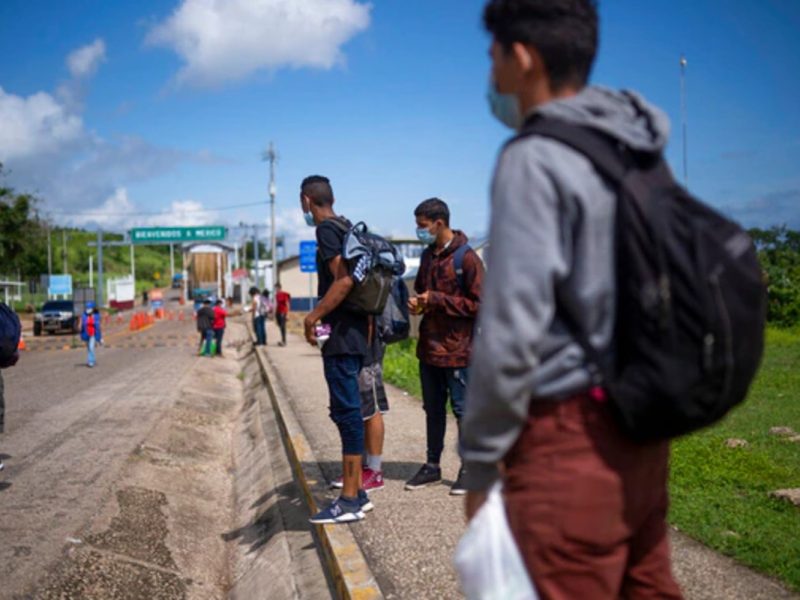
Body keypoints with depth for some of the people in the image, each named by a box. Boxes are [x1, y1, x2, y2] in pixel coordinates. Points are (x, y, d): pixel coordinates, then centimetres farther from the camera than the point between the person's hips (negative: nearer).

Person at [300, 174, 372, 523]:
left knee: (346, 412, -8)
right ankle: (356, 492, 19)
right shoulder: (347, 227, 18)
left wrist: (313, 317, -16)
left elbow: (344, 280, -22)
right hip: (356, 332, 10)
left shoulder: (327, 230, -11)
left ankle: (350, 501, -4)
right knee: (348, 412, 13)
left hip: (341, 336, -10)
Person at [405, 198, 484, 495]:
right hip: (429, 347, 7)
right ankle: (432, 465, 26)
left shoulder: (466, 258, -13)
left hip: (457, 349, -7)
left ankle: (469, 468, 15)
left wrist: (437, 300, -18)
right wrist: (417, 302, 2)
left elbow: (479, 304, -15)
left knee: (463, 410, 3)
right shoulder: (428, 255, 10)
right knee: (433, 409, 15)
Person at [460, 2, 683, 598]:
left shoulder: (534, 160, -14)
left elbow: (512, 328, -19)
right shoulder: (638, 149, 7)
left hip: (569, 438, -8)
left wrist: (480, 460, -10)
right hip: (640, 427, 8)